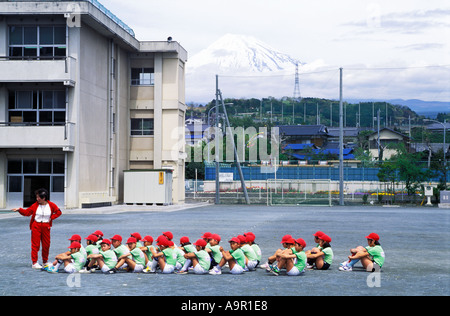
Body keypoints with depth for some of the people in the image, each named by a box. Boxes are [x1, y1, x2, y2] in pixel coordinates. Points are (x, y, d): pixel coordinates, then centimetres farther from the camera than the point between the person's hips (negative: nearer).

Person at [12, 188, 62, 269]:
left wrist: (51, 218, -3)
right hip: (36, 226, -1)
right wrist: (19, 210, -12)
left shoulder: (51, 205, -3)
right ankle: (34, 263, 2)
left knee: (46, 244, 8)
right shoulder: (35, 205, -3)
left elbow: (58, 212, 6)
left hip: (46, 227, 1)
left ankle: (45, 262, 25)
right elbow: (27, 212, 2)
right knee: (35, 244, -3)